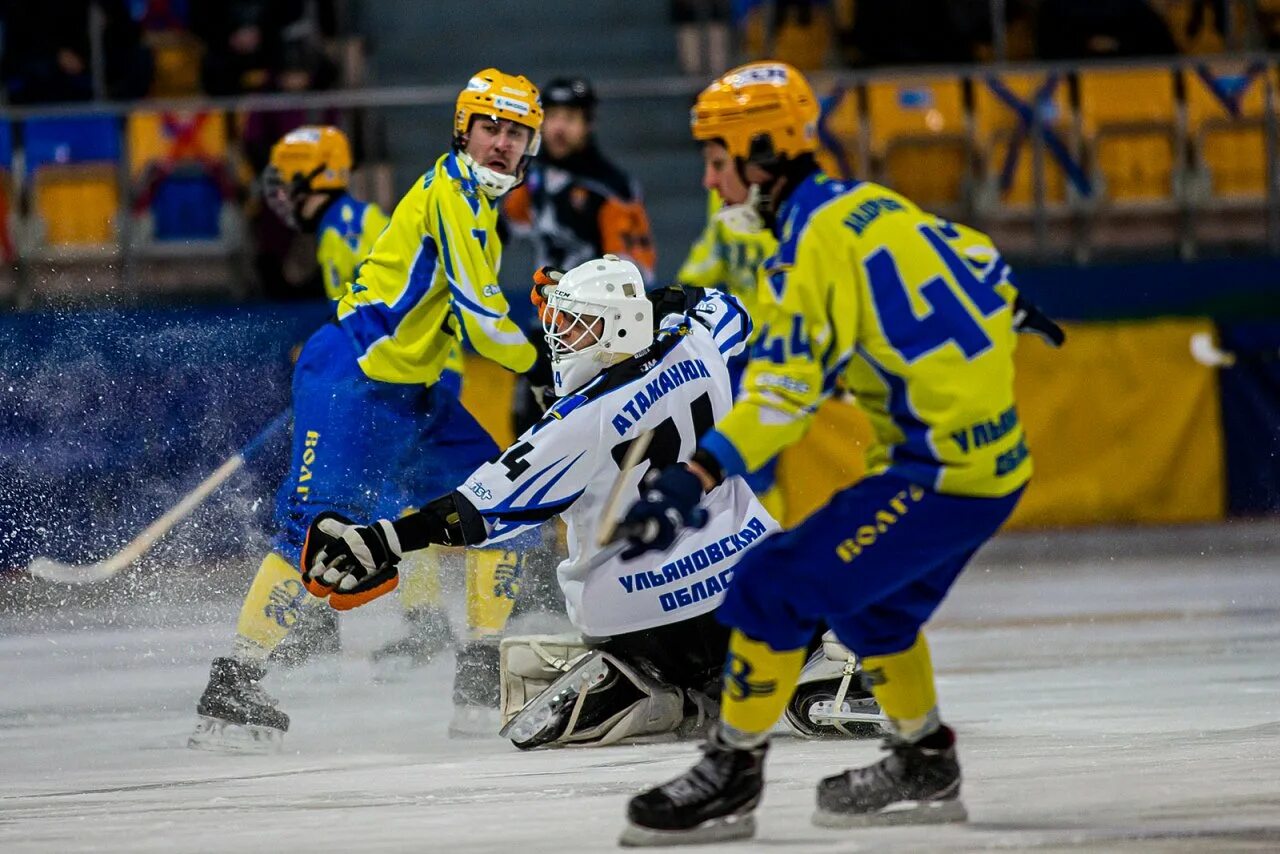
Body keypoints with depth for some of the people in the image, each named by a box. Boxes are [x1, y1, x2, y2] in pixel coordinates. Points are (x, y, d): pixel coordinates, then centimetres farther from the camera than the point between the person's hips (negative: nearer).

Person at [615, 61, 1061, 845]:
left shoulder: (811, 247, -16)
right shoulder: (873, 206, 10)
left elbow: (783, 395, -26)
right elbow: (978, 264, 23)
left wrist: (695, 478, -34)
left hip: (939, 471, -10)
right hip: (1000, 455, 10)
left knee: (777, 587, -9)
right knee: (869, 599, 25)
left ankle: (732, 778, -2)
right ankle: (925, 769, 35)